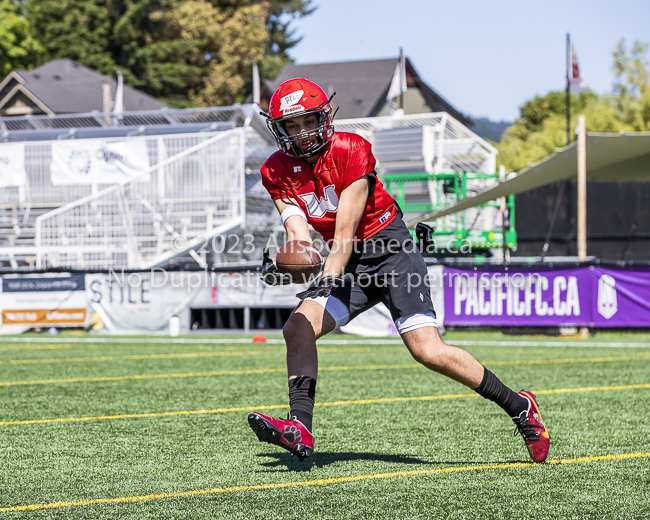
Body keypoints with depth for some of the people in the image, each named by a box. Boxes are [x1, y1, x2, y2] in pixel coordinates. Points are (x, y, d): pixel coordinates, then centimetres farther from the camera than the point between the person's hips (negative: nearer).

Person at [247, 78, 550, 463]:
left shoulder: (350, 150, -16)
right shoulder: (278, 171, 1)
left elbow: (346, 229, -19)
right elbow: (300, 232, -8)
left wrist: (329, 278, -30)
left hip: (391, 250, -6)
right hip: (347, 262, 6)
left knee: (428, 351, -15)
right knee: (298, 328, -17)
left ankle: (519, 407, -2)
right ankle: (300, 430, -20)